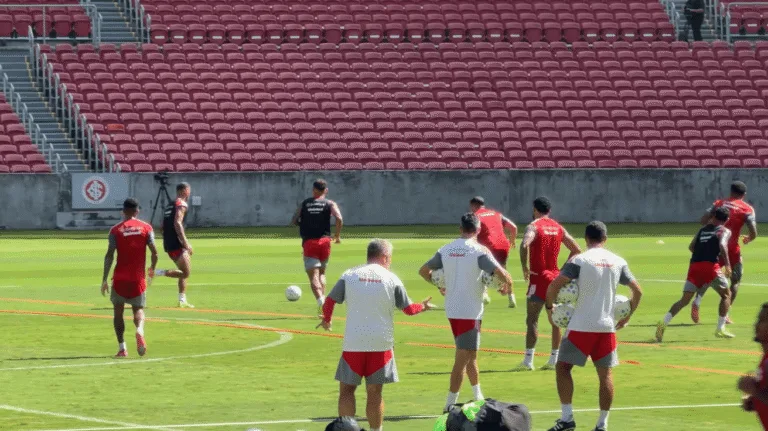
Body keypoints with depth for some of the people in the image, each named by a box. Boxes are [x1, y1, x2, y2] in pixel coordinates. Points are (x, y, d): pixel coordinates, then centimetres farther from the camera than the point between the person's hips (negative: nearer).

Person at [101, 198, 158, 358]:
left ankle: (122, 347, 3)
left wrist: (105, 279, -6)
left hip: (120, 278, -1)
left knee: (118, 310, 13)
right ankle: (139, 330, -22)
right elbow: (154, 252, -2)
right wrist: (152, 268, 18)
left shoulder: (116, 230, -1)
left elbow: (109, 255, -8)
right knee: (138, 309, 13)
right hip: (138, 278, 1)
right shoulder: (146, 228, 1)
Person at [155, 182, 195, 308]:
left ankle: (182, 300, 11)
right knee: (186, 273, -11)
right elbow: (177, 223, -20)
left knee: (184, 273, 15)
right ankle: (158, 273, -19)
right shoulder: (181, 205, -7)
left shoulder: (170, 206, 20)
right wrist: (185, 242, -22)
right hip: (177, 245, -9)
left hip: (168, 245, 9)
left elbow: (163, 226, 24)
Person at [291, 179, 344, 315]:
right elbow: (339, 219, -11)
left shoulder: (304, 204, 11)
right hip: (324, 241, 1)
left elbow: (293, 221, 5)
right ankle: (323, 297, 14)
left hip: (308, 242, -1)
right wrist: (338, 235, 1)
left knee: (313, 275, -8)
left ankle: (320, 299, -30)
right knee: (322, 273, 22)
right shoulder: (330, 204, 6)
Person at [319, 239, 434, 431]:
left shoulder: (349, 276, 1)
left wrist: (327, 320, 21)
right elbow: (408, 309, 6)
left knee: (346, 389, 8)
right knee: (374, 393, 6)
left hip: (353, 343, 0)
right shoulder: (391, 279, 0)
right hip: (381, 343, 0)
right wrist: (422, 306, 28)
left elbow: (329, 302, 0)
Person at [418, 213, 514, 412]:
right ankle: (451, 404, -5)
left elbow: (423, 271, 13)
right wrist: (507, 287, 0)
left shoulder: (445, 250, 5)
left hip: (452, 310, 7)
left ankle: (478, 397, 32)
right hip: (470, 311, -7)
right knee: (463, 357, -3)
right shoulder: (479, 251, -13)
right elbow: (501, 273, -20)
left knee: (470, 353, 21)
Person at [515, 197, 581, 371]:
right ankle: (554, 360, 14)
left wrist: (525, 268, -18)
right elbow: (576, 250, 12)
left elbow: (525, 245, -28)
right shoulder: (558, 228, 10)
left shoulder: (534, 226, -8)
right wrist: (564, 269, 12)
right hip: (555, 277, 6)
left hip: (538, 277, -6)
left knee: (532, 320, -5)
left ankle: (528, 361, -10)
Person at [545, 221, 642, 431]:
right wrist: (627, 317, 22)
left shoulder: (579, 261, -6)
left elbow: (554, 286, -13)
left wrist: (550, 305, 4)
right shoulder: (618, 262, 6)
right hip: (607, 326, 4)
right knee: (605, 374, 10)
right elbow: (637, 291, 11)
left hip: (581, 326, -4)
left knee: (563, 367, 5)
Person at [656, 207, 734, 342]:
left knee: (685, 299, 3)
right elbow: (722, 245, -10)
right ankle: (720, 329, 9)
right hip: (711, 266, -4)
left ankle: (664, 323, -17)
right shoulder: (725, 231, 10)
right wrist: (727, 264, -13)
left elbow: (691, 247, 16)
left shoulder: (702, 230, 24)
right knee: (726, 295, 17)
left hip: (694, 265, 4)